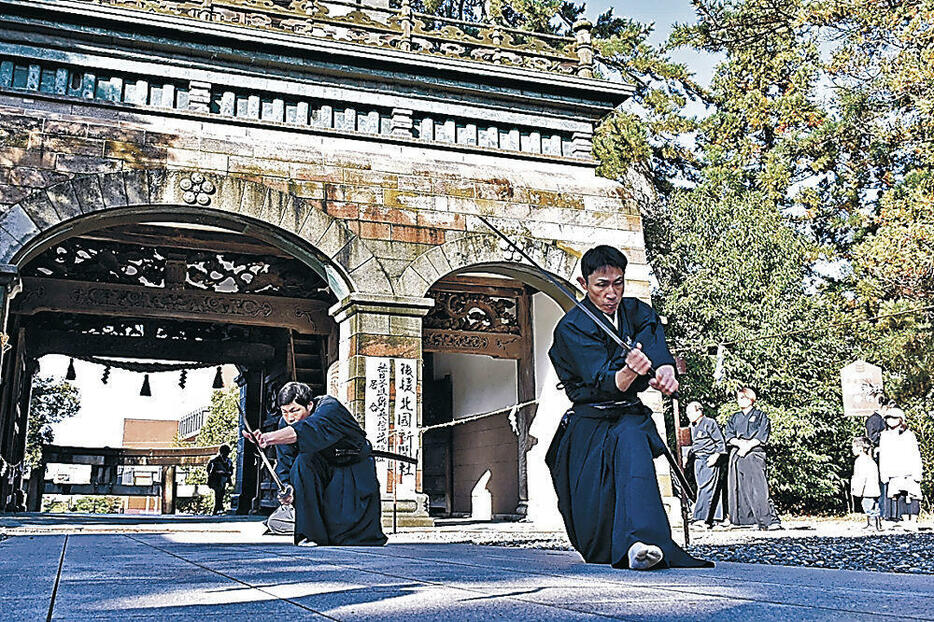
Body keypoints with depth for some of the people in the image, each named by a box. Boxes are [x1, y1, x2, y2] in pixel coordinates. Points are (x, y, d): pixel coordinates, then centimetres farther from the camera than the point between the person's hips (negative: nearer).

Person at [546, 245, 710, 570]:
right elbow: (602, 382, -23)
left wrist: (666, 371, -41)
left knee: (631, 440, -37)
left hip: (631, 418, 2)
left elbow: (659, 352, -16)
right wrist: (629, 372, -47)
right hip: (589, 424, -2)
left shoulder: (639, 313, 5)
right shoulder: (571, 328, -8)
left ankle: (639, 543, -51)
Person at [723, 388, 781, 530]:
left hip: (754, 453, -5)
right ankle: (741, 519, 6)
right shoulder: (734, 417, 22)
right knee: (737, 488, 0)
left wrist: (748, 446, -12)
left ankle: (770, 520, -20)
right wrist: (740, 443, -9)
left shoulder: (761, 416, 10)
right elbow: (728, 435, 10)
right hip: (736, 454, 5)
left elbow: (762, 436, -2)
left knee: (758, 488, -16)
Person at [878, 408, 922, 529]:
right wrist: (883, 474, 2)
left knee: (912, 497, -5)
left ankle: (913, 521, 1)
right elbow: (882, 457, 11)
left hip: (909, 474, -1)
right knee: (900, 498, -1)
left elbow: (916, 456, 4)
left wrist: (916, 474, -4)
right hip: (893, 474, 1)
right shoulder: (884, 437, 11)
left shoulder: (909, 435, 7)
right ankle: (906, 521, 6)